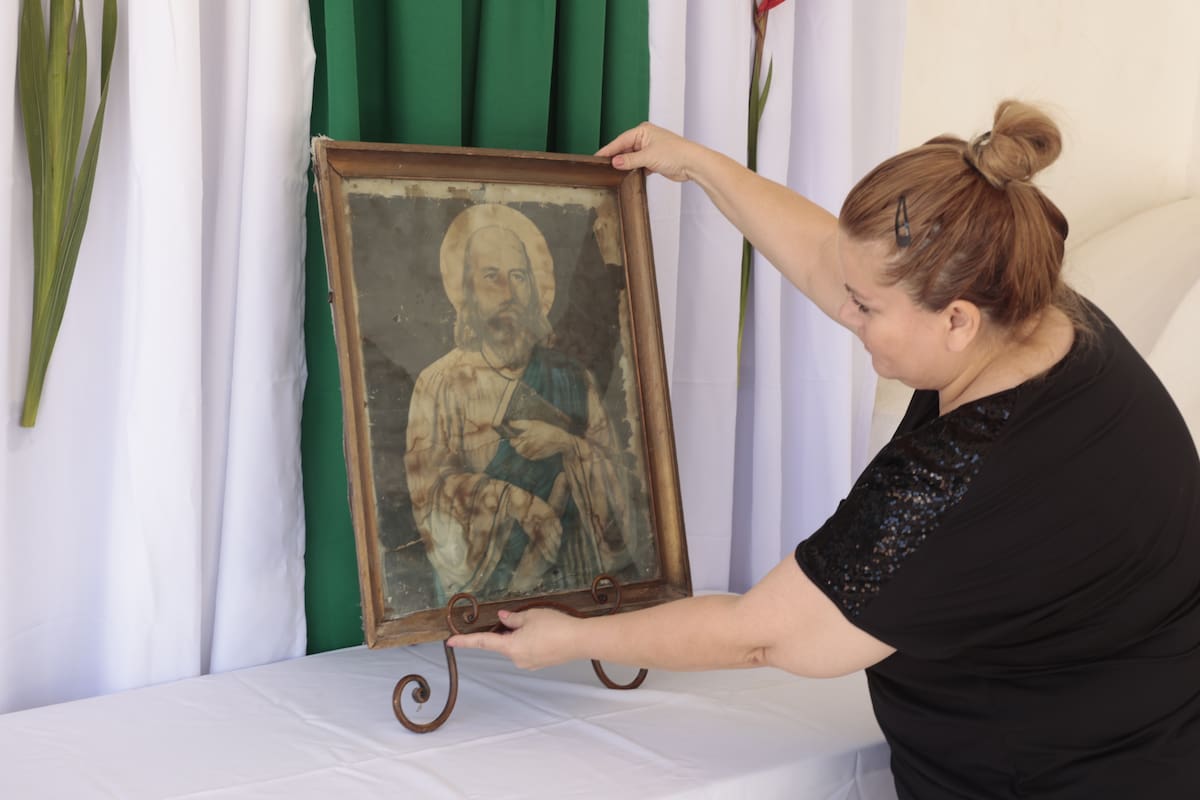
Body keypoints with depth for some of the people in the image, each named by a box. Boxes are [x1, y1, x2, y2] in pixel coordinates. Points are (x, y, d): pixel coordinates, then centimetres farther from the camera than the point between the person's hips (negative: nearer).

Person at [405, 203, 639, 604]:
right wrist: (521, 505, -13)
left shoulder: (571, 377, 10)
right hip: (479, 578, -2)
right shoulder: (439, 383, 1)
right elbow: (430, 486, -7)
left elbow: (612, 476, 7)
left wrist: (566, 445, -11)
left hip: (570, 569, 2)